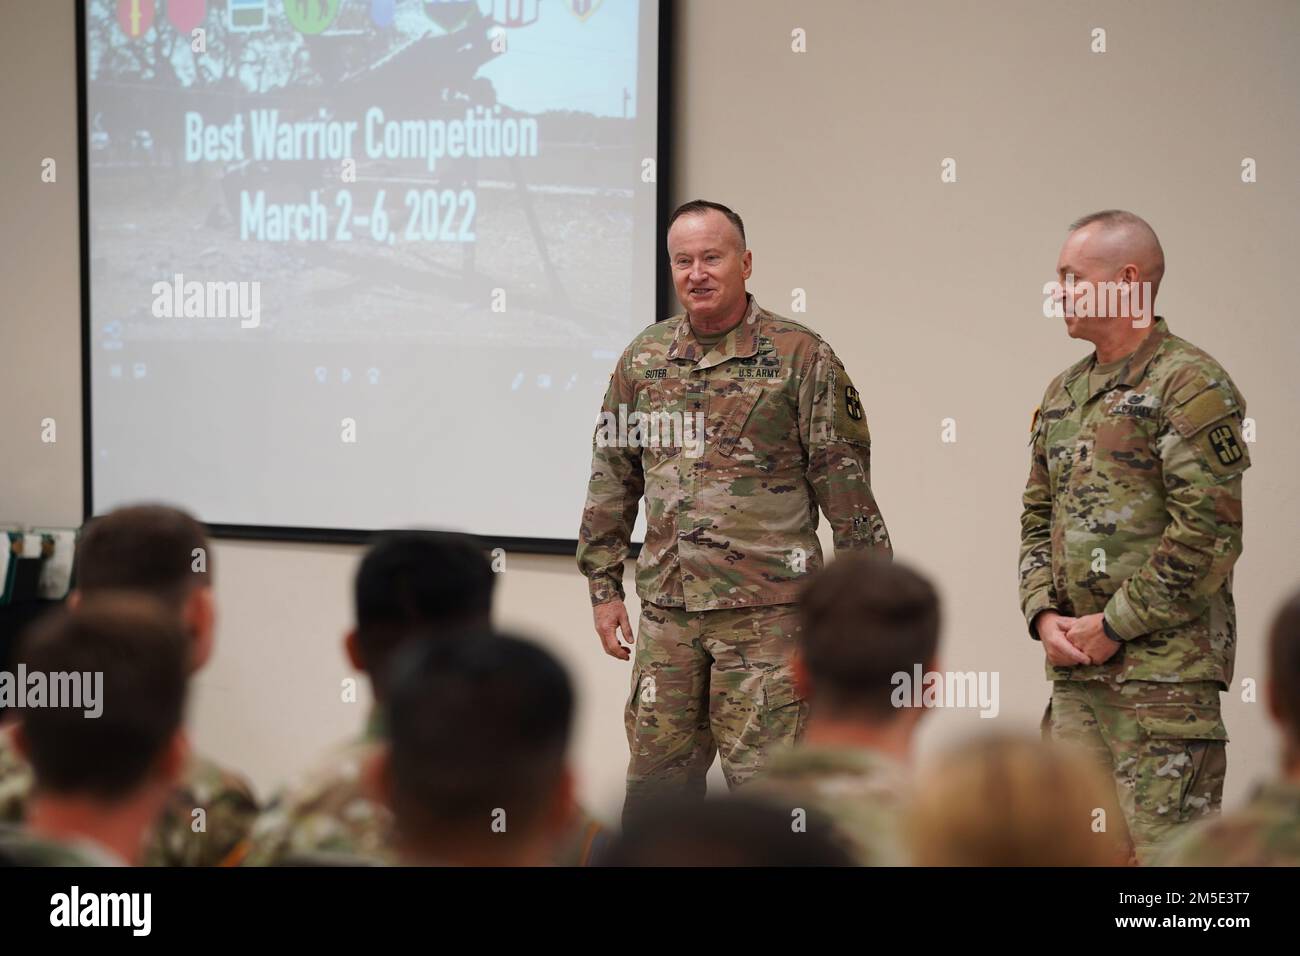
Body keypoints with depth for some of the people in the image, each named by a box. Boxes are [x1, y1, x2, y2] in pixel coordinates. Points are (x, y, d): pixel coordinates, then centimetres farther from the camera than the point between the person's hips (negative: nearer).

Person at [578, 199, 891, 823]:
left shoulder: (801, 357, -4)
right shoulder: (643, 359, 10)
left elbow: (846, 486, -4)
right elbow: (612, 479, 16)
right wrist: (603, 586, 12)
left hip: (766, 611, -5)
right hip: (666, 612, 5)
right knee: (657, 780, 10)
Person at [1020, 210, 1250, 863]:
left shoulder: (1191, 386, -9)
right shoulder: (1063, 394, 17)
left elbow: (1210, 532, -16)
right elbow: (1038, 518, 22)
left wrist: (1114, 625, -13)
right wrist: (1044, 614, 3)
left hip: (1164, 666, -8)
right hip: (1075, 666, 8)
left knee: (1161, 847, -9)